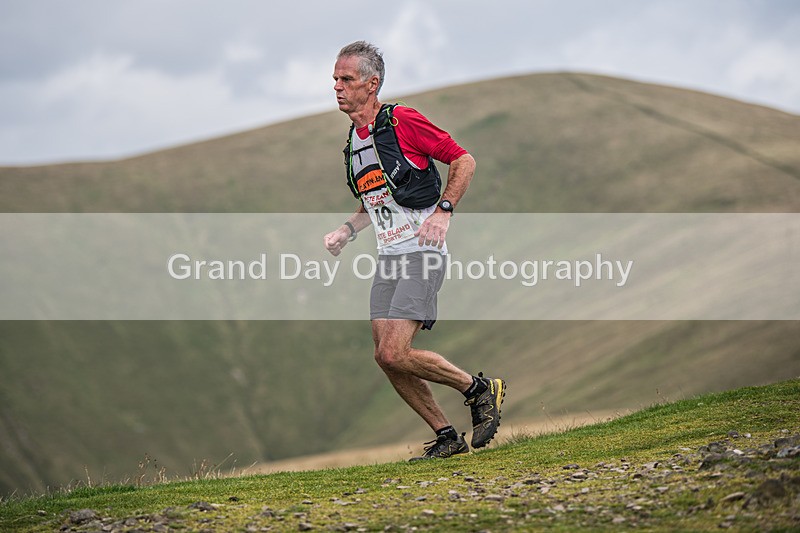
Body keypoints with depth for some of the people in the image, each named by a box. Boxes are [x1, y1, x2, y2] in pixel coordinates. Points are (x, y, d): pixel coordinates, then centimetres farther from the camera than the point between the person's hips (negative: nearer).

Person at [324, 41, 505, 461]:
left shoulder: (401, 121, -10)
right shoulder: (353, 142, 14)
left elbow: (463, 160, -6)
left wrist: (443, 210, -18)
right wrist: (346, 230, 10)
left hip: (421, 253, -8)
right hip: (388, 259, 8)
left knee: (394, 354, -17)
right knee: (387, 358, 2)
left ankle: (479, 389, 3)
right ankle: (447, 437, 14)